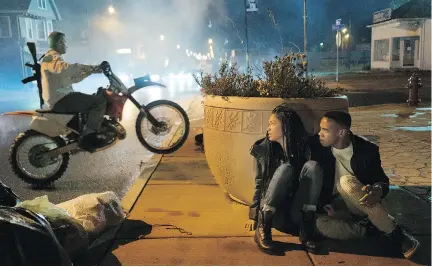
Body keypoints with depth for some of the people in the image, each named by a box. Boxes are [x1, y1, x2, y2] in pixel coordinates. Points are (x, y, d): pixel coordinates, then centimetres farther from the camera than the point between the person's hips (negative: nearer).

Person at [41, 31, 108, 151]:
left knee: (92, 99, 28)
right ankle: (88, 136, -19)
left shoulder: (54, 58, 24)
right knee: (100, 100, -18)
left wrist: (90, 71, 14)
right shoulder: (52, 57, -10)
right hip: (60, 100, -11)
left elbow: (73, 78, 23)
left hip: (59, 98, 11)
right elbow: (66, 68, -34)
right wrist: (90, 67, -31)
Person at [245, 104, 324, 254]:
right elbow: (259, 184, 4)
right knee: (285, 168, -28)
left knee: (312, 166, -23)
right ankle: (262, 228, -25)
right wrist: (253, 216, 4)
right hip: (273, 214, -1)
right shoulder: (263, 150, -1)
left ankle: (306, 229, -24)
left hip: (297, 214, 1)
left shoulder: (304, 149, -2)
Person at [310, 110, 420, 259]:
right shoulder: (317, 146, -12)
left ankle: (394, 232, -28)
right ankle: (371, 227, -12)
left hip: (360, 203, -2)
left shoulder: (367, 150, -15)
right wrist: (323, 204, -17)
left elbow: (382, 180, -6)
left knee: (347, 181, -36)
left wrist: (377, 191, -30)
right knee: (320, 225, -32)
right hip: (334, 204, 2)